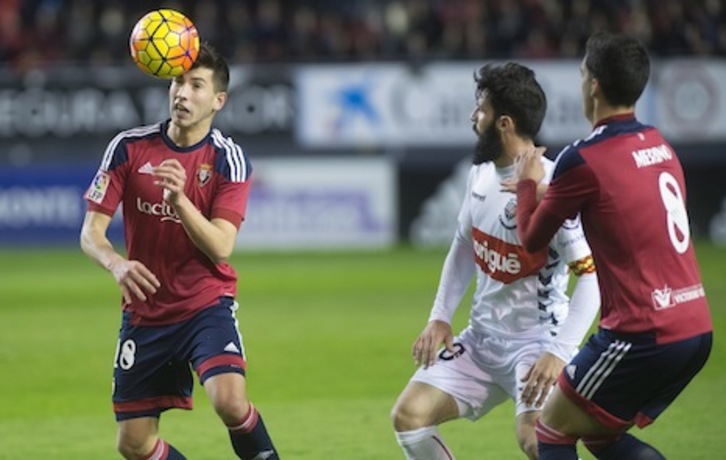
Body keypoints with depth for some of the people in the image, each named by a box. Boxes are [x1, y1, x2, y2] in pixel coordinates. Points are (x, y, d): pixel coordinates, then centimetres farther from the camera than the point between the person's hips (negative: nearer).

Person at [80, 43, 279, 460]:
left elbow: (220, 248, -17)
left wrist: (179, 199, -33)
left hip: (206, 304, -3)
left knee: (230, 401, -29)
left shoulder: (228, 160, -8)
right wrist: (117, 264, -28)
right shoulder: (129, 148, -4)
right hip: (145, 312, 3)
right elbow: (91, 231, -6)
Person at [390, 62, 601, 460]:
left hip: (535, 341, -8)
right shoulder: (481, 173, 3)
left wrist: (559, 352, -30)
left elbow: (593, 277, -23)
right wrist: (440, 317, 9)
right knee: (408, 416, -2)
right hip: (481, 338, 8)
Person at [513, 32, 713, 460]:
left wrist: (528, 184, 21)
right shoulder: (660, 146, 11)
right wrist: (549, 194, 30)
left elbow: (532, 238, 3)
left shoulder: (583, 159, -11)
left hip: (643, 335, -8)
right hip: (696, 328, 8)